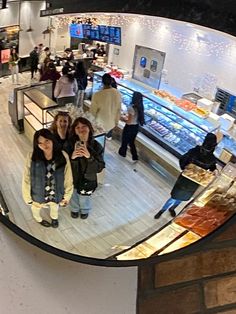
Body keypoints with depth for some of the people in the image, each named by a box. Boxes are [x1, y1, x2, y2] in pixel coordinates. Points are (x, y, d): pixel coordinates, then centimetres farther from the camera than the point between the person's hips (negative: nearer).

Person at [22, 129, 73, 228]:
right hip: (38, 193, -1)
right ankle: (38, 219, 67)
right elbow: (26, 179, -16)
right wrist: (27, 196, -9)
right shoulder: (32, 158, -28)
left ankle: (54, 217, 69)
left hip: (56, 193, 1)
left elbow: (68, 178, -14)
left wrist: (67, 195, -6)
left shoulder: (63, 156, -25)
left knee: (55, 205, 34)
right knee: (36, 207, 32)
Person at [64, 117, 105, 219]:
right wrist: (72, 157, -34)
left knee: (85, 198, 26)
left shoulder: (96, 146, -22)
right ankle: (74, 209, 62)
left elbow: (99, 168, -21)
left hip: (88, 179, -1)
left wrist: (89, 157, -37)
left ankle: (85, 210, 60)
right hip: (72, 178, 1)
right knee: (73, 196, 29)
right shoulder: (70, 144, -20)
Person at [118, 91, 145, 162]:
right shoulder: (140, 107, -4)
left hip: (129, 127, -7)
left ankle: (122, 152, 42)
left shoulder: (131, 108, -27)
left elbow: (129, 122, -23)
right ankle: (135, 157, 24)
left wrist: (122, 119, -7)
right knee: (131, 142, 23)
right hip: (136, 127, 7)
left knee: (125, 141, 19)